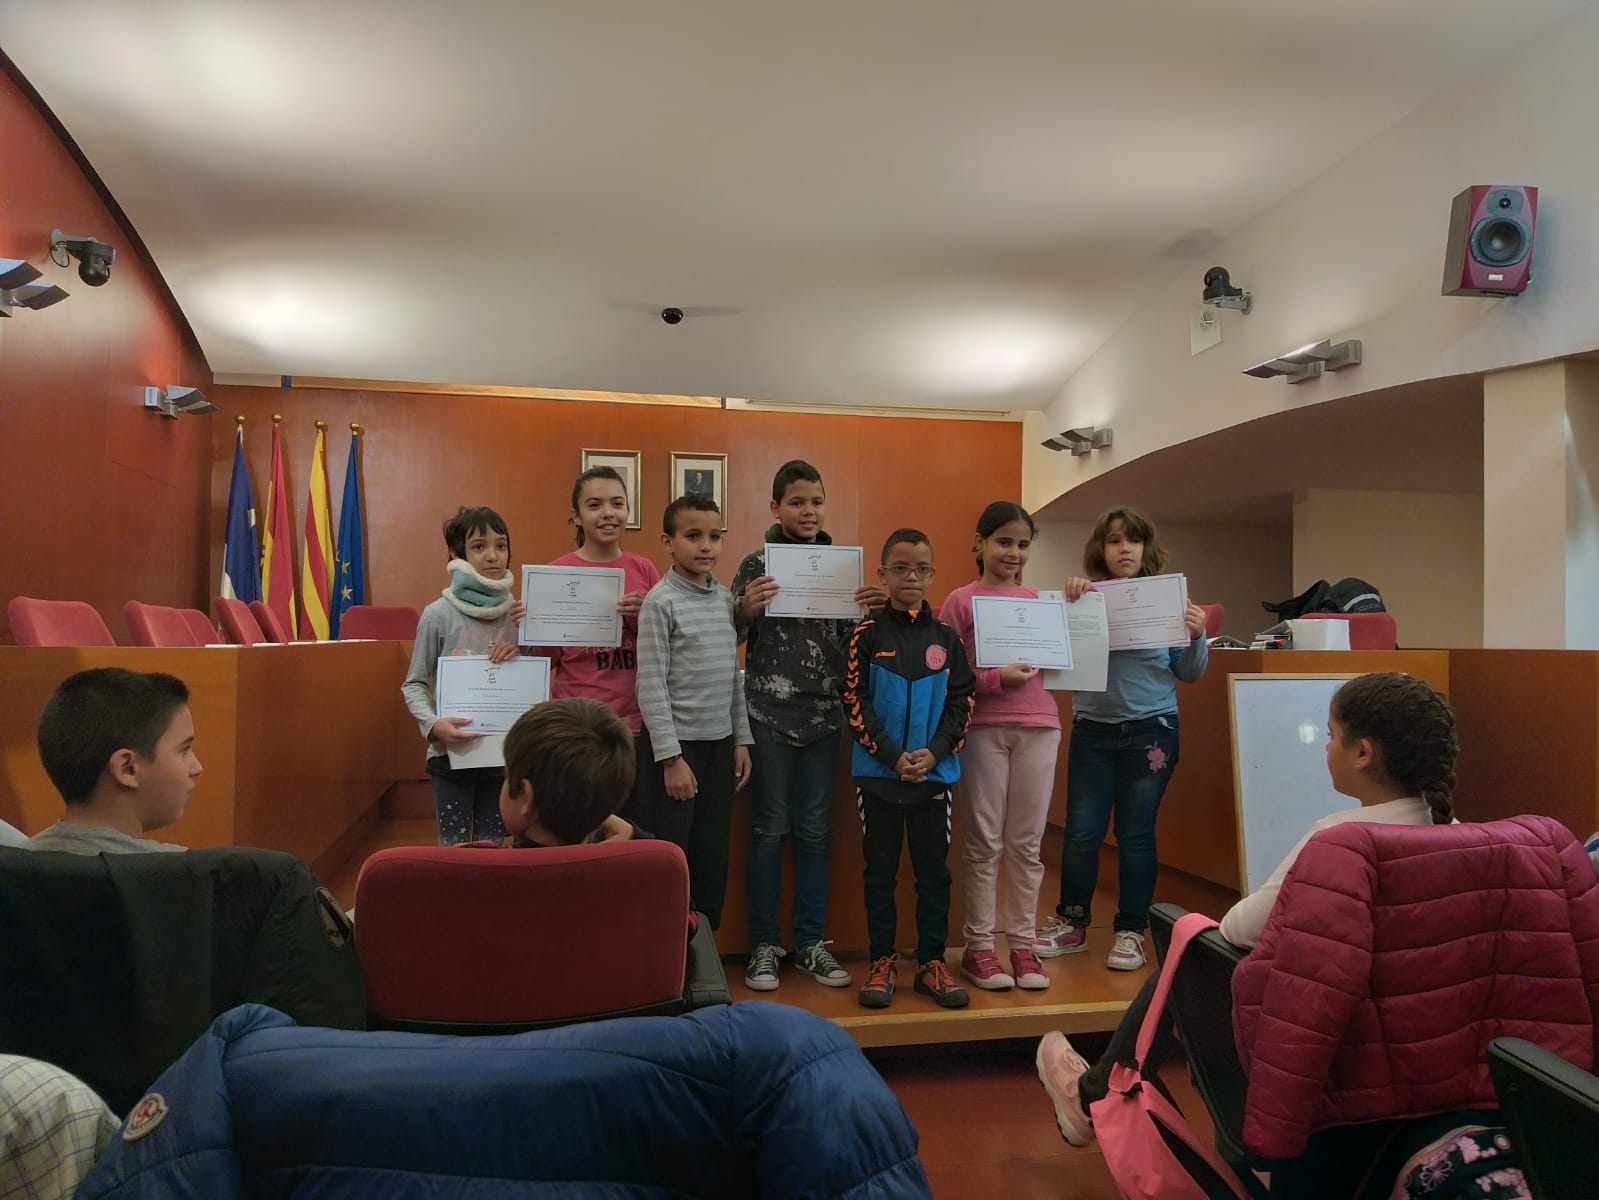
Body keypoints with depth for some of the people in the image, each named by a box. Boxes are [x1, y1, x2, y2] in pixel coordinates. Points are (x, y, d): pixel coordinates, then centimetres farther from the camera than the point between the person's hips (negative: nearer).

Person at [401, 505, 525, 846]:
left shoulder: (517, 614, 1)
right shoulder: (439, 614, -7)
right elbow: (414, 684, 0)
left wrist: (525, 648, -11)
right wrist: (433, 724, -18)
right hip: (451, 753, -3)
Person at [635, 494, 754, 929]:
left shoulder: (726, 598, 9)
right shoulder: (660, 601, -10)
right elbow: (651, 685, -14)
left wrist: (741, 739, 11)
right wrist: (671, 757, -16)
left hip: (720, 742, 6)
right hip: (676, 743, -6)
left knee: (713, 855, 13)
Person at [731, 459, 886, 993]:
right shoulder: (757, 563, -4)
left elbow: (846, 639, 11)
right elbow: (732, 639, -3)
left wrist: (867, 612, -8)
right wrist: (747, 608, -22)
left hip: (824, 713, 4)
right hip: (771, 713, -3)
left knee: (815, 829, 10)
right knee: (771, 827, 4)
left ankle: (810, 942, 22)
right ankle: (763, 944, 17)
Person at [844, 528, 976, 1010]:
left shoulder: (946, 637, 4)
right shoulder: (867, 634, -2)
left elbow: (961, 702, 2)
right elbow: (856, 702, -6)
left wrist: (934, 752, -11)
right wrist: (892, 756, -14)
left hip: (935, 772, 2)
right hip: (879, 772, -2)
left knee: (934, 870, 8)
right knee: (880, 869, 8)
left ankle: (932, 963, 20)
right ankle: (882, 961, 20)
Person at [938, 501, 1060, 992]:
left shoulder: (1038, 599, 12)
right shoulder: (960, 601, 0)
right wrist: (996, 678, -15)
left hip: (1037, 726, 3)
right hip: (983, 727, -3)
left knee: (1026, 843, 9)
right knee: (984, 842, 4)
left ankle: (1023, 945, 19)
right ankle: (978, 947, 14)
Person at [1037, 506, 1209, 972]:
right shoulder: (1085, 598, 1)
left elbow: (1188, 674, 7)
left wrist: (1196, 637, -12)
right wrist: (1067, 599, -17)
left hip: (1151, 731, 0)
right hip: (1092, 730, 1)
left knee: (1136, 835, 7)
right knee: (1081, 833, 5)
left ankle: (1130, 931, 21)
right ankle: (1072, 922, 24)